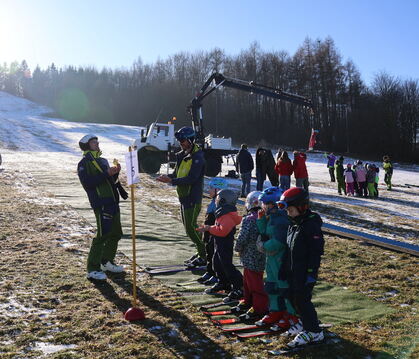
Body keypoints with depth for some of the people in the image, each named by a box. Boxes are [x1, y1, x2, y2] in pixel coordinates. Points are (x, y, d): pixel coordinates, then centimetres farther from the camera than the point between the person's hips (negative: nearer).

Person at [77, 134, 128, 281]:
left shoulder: (103, 161, 22)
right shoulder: (84, 164, -3)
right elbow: (88, 183, -17)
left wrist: (115, 173, 3)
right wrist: (106, 173, -20)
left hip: (113, 202, 9)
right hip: (101, 203, -9)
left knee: (116, 234, 14)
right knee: (103, 235, -12)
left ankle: (107, 262, 28)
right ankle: (92, 269, -6)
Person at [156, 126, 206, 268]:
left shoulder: (197, 157, -17)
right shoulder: (182, 155, 12)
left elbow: (191, 179, -24)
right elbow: (177, 173, 15)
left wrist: (171, 181, -28)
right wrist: (168, 177, -7)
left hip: (193, 198, -9)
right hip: (184, 196, 10)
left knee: (191, 227, -7)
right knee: (188, 226, 16)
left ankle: (204, 256, 5)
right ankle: (200, 252, 28)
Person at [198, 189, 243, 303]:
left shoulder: (228, 216, -24)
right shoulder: (222, 213, 10)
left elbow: (222, 231, -31)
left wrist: (209, 228, -22)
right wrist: (206, 228, 10)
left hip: (225, 245, -11)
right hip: (219, 244, 11)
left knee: (227, 266, -8)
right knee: (217, 263, 22)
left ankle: (238, 289, -1)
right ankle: (222, 283, 39)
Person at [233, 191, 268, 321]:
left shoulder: (248, 220, -21)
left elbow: (242, 238, -21)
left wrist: (238, 249, 0)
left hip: (251, 257, -9)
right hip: (261, 255, 9)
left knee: (254, 284, 2)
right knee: (248, 280, 23)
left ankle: (259, 308, 11)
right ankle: (247, 302, 36)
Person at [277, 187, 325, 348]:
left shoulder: (312, 225, -18)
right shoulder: (293, 223, 11)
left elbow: (316, 251, -20)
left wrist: (312, 273, -21)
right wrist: (285, 269, 19)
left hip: (305, 272, -9)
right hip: (293, 271, 9)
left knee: (302, 300, -5)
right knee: (293, 297, 16)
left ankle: (314, 332, 7)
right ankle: (304, 323, 35)